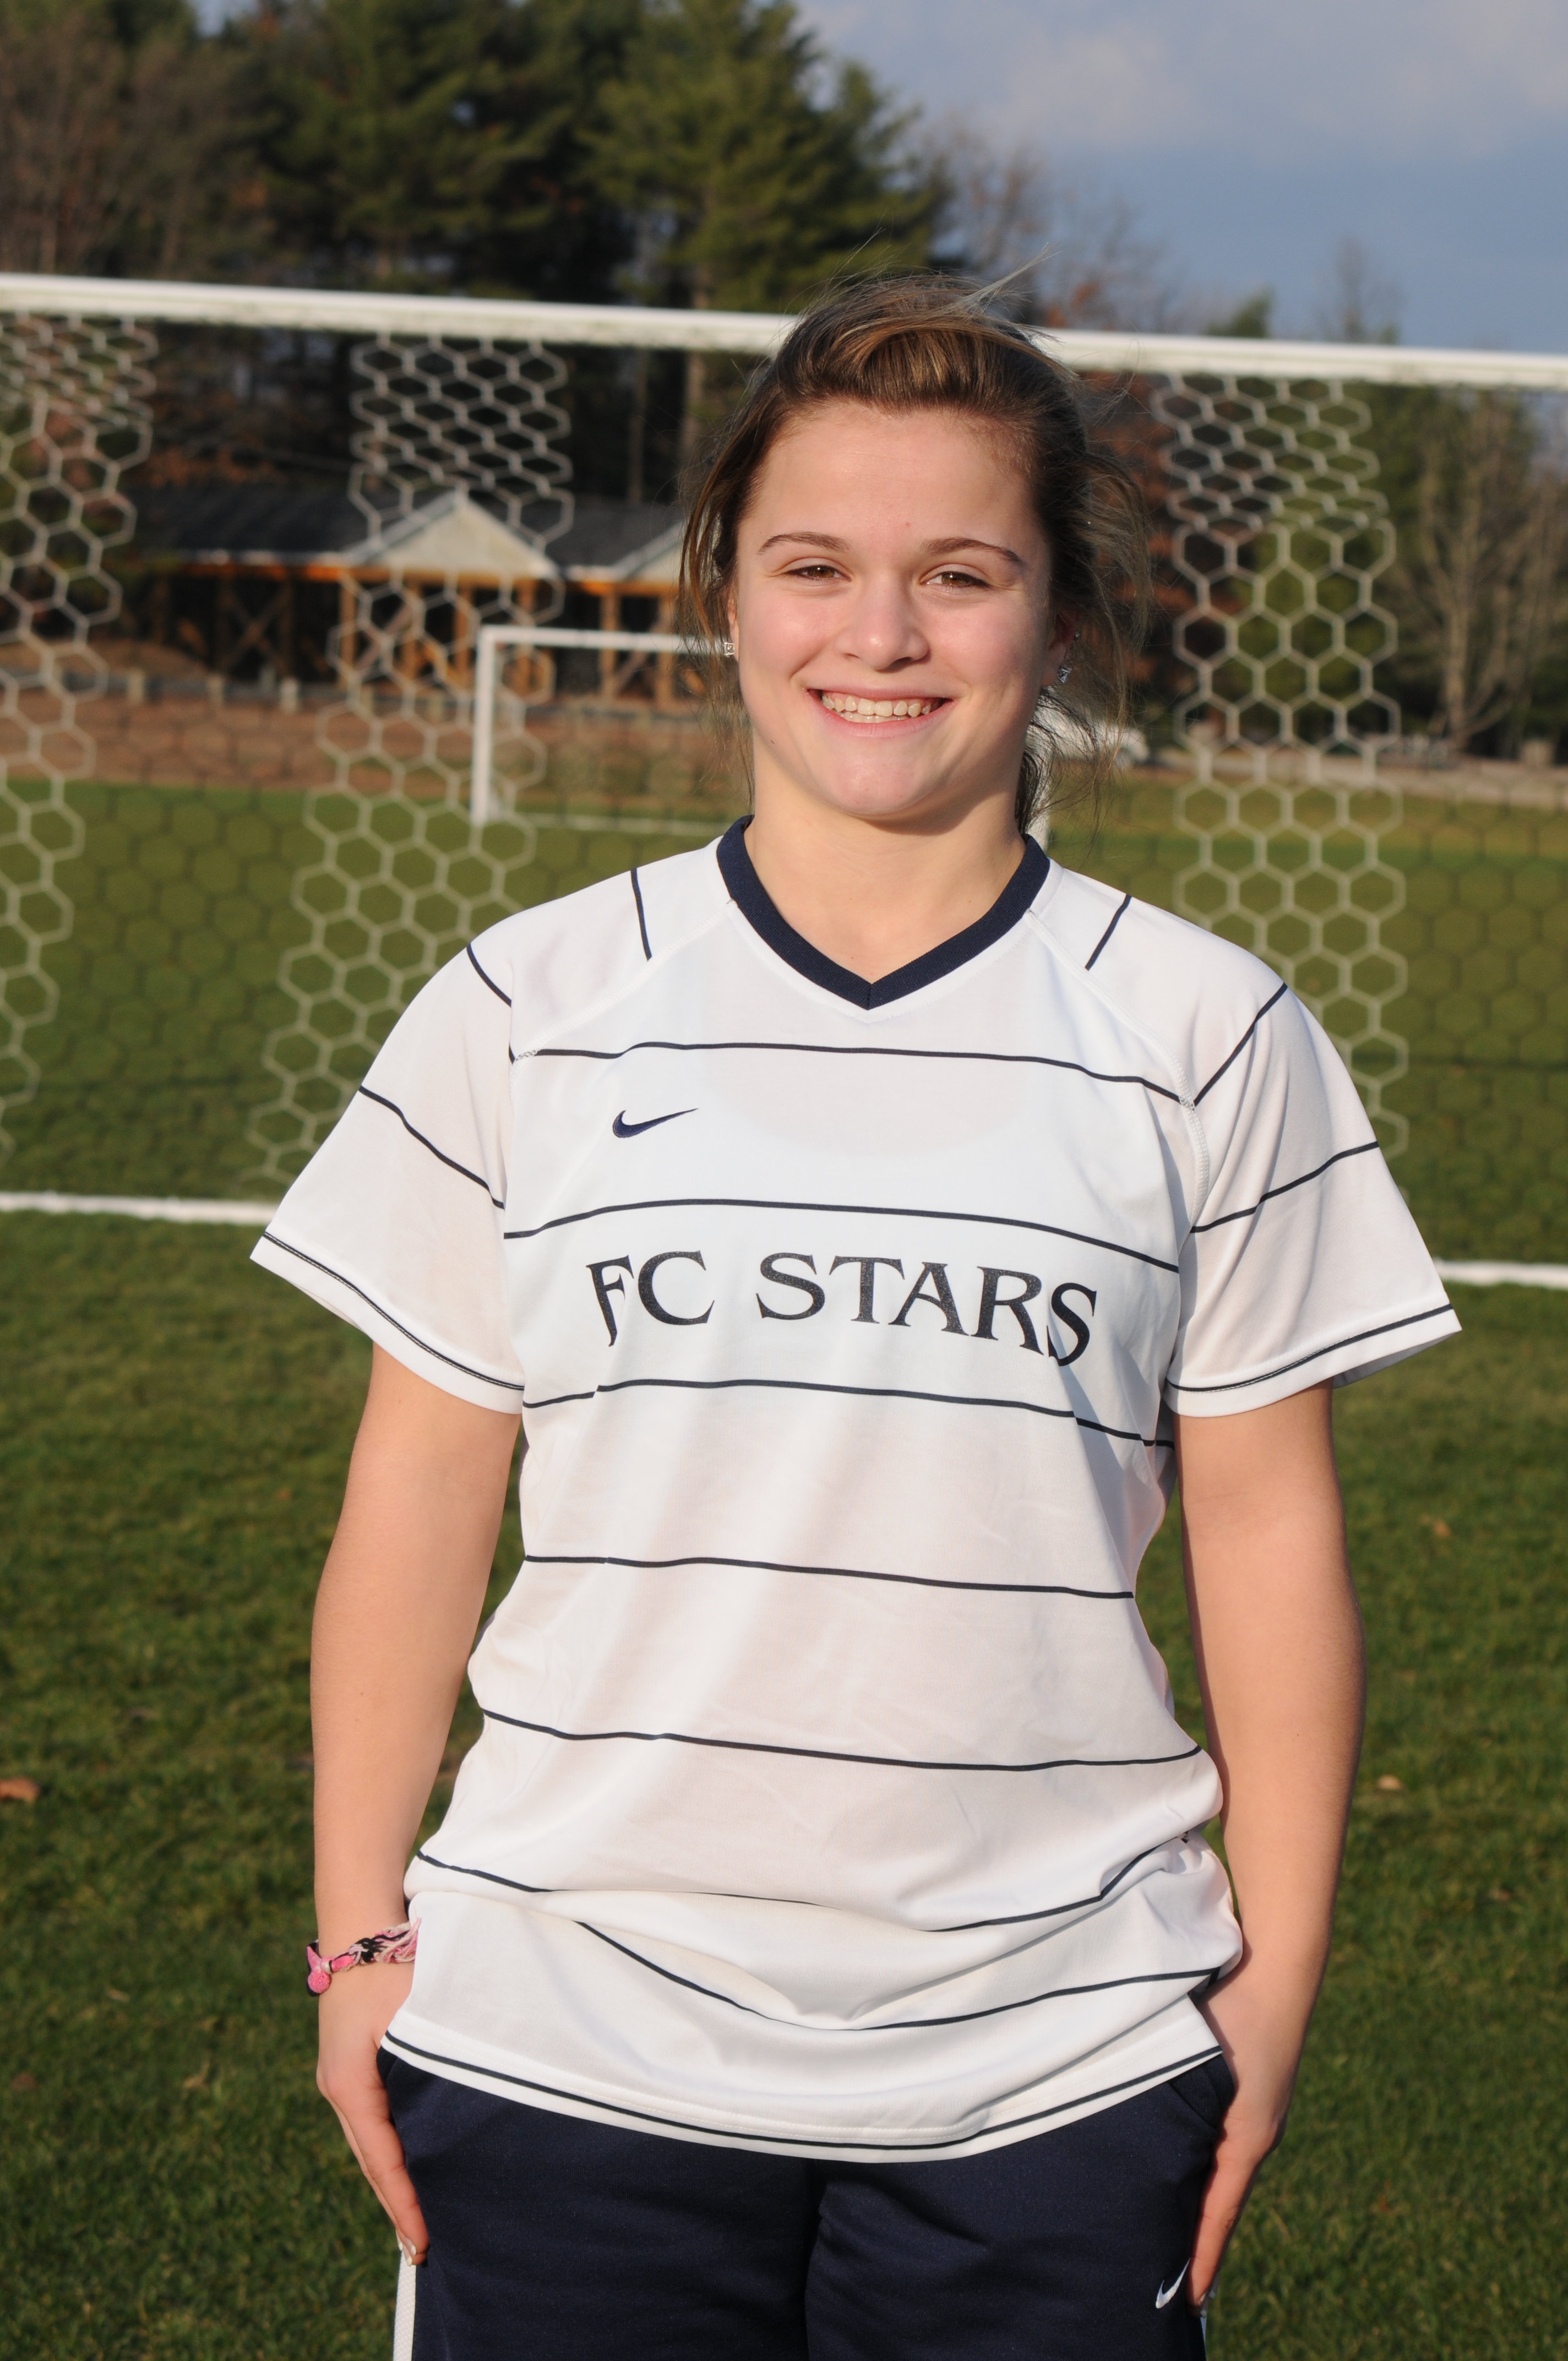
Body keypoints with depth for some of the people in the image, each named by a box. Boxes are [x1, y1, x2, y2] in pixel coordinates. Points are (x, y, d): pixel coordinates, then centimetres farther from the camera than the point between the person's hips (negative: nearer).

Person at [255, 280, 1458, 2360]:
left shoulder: (1208, 1040, 1)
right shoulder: (530, 1010, 2)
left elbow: (1268, 1527, 4)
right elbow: (421, 1490, 5)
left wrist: (1277, 1972, 2)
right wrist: (361, 1933, 3)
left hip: (1057, 2071, 0)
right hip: (568, 2050, 1)